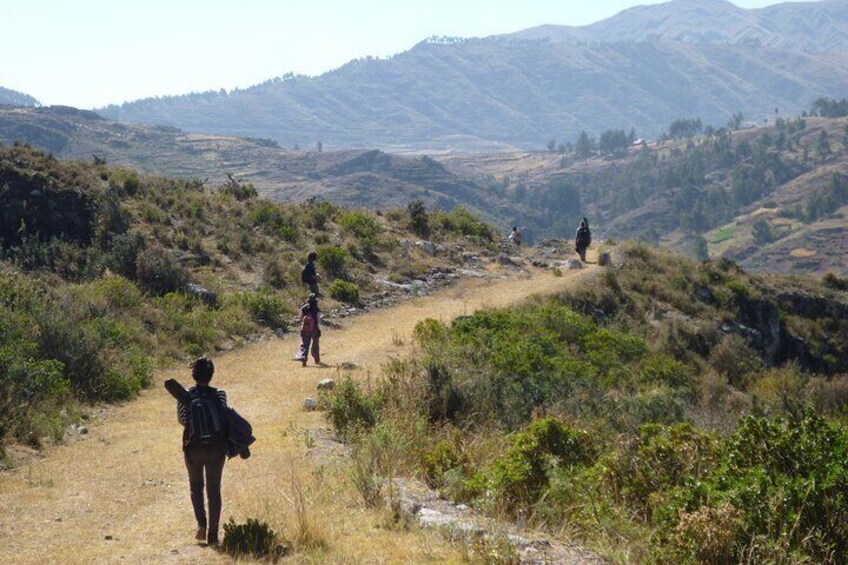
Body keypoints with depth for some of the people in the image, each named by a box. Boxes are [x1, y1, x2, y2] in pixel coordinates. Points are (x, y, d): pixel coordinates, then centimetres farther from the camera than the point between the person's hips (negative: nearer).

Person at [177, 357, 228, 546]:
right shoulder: (219, 395, -8)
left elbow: (182, 420, 2)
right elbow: (225, 418, -1)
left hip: (193, 447, 0)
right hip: (217, 448, 0)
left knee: (196, 486, 20)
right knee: (214, 489, 9)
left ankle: (202, 524, 3)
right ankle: (213, 534, 7)